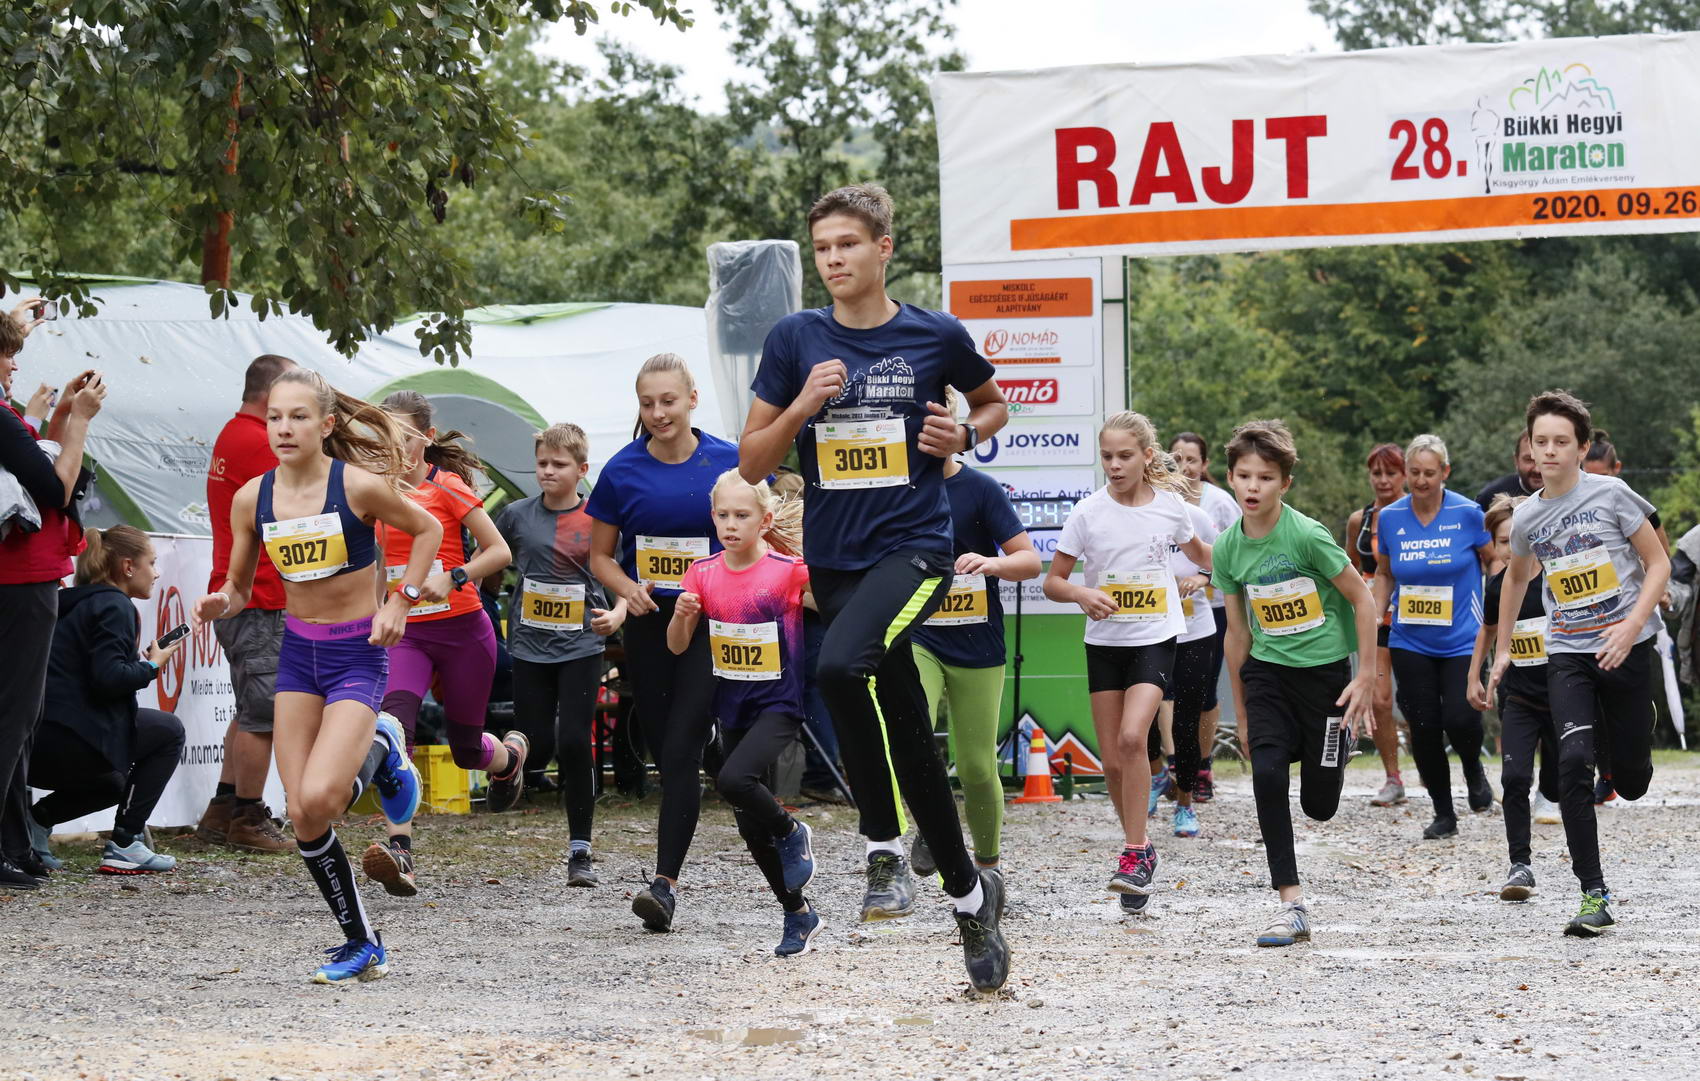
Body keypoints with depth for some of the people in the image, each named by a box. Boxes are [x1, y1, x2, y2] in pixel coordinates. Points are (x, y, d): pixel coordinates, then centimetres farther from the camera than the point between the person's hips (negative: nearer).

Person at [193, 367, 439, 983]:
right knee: (302, 819, -1)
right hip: (297, 654, 5)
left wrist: (401, 601, -6)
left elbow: (427, 529, 2)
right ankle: (361, 945, 16)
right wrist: (220, 604, -13)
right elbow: (238, 587, 9)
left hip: (358, 655, -5)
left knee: (319, 799, -23)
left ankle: (381, 750, 11)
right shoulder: (251, 500, -2)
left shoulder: (359, 486, -14)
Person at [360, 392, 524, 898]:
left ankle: (511, 754, 51)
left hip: (462, 629, -3)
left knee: (465, 748, 11)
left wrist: (453, 577, -21)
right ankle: (400, 849, -34)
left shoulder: (448, 487, -7)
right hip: (403, 633, 3)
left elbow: (499, 552, -7)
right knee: (395, 726, -26)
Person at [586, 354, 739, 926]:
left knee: (681, 750, -14)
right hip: (648, 624, 3)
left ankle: (665, 881, -15)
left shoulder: (729, 462, -3)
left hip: (710, 622, -3)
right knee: (662, 747, 10)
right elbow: (600, 556, 9)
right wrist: (628, 590, -11)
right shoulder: (622, 471, 1)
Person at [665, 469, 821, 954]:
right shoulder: (704, 573, 0)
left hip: (779, 703, -5)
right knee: (751, 827, 8)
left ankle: (791, 832, 0)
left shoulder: (788, 570, -12)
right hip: (732, 708, 5)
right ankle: (800, 916, 24)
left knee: (733, 780, -30)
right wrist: (681, 615, -17)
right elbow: (677, 646, 4)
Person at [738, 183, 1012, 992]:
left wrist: (965, 435, -3)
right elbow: (752, 464, 4)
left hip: (914, 546, -4)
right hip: (833, 558, 4)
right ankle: (970, 895, 27)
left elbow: (993, 403, 19)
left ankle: (885, 846, -18)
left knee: (841, 664, -33)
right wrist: (801, 406, -13)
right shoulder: (795, 340, 3)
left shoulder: (936, 337, -1)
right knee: (909, 741, 10)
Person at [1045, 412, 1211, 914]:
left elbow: (1196, 550, 21)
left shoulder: (1170, 504, -2)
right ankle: (1141, 849, 24)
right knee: (1112, 760, 2)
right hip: (1105, 642, 2)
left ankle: (1134, 856, -15)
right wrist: (1082, 594, -20)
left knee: (1132, 738, -22)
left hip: (1156, 637, -2)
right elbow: (1053, 581, -1)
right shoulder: (1088, 513, -6)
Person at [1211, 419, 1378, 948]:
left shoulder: (1307, 536, -17)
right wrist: (1242, 714, 12)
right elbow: (1238, 630, 9)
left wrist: (1366, 677, -10)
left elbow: (1363, 599, -8)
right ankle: (1291, 905, -13)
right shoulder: (1228, 547, -2)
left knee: (1318, 805, 1)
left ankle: (1340, 743, 38)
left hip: (1325, 670, -4)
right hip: (1266, 671, 4)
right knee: (1266, 774, -18)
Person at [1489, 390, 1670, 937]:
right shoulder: (1526, 518, 3)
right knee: (1573, 763, -19)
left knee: (1631, 781, 5)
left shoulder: (1611, 495, -8)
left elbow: (1658, 565, -4)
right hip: (1567, 655, 2)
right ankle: (1593, 896, -17)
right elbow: (1516, 576, 24)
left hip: (1627, 649, -2)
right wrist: (1501, 649, 24)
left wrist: (1631, 626, -18)